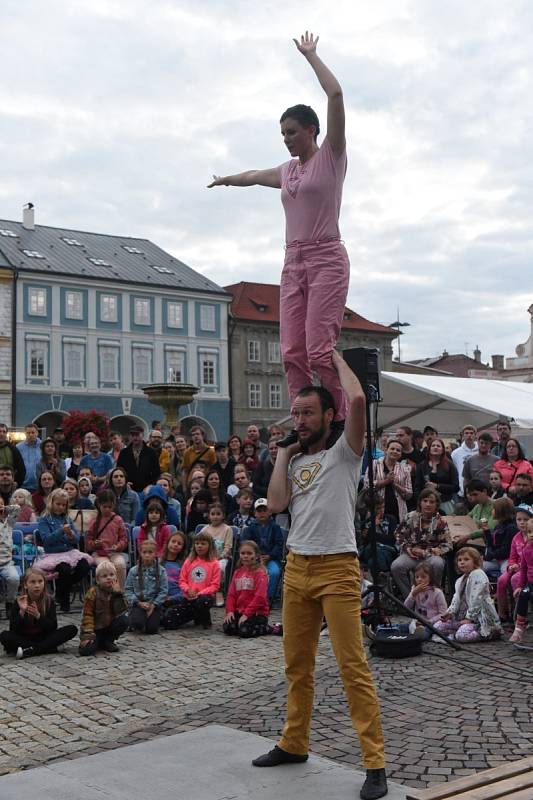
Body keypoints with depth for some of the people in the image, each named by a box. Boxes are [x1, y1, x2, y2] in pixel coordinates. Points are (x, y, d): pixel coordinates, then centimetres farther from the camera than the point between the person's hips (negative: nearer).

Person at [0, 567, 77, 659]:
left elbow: (53, 627, -11)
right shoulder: (19, 602, -8)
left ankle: (29, 650, -28)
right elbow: (13, 630, -14)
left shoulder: (49, 601, -5)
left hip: (44, 637, 2)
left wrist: (38, 616, -26)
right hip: (24, 639, -1)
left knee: (72, 629, -19)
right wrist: (21, 612, -29)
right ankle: (49, 648, -27)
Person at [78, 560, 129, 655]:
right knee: (86, 650, -27)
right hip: (95, 628, -4)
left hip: (110, 626, 4)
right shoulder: (93, 592, -11)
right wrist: (87, 634, -23)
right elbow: (87, 614, -15)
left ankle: (108, 641, 0)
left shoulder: (116, 591, -1)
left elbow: (120, 612, -15)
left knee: (124, 620, -24)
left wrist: (117, 594, -22)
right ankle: (98, 641, 9)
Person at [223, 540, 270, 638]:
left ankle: (267, 628, -2)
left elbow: (260, 597, -16)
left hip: (257, 613, -6)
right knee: (227, 628, -17)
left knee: (245, 631, -26)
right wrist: (229, 611, -5)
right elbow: (231, 594, 10)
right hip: (239, 611, 6)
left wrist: (247, 614, -19)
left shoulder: (260, 573, -8)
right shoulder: (237, 572, 13)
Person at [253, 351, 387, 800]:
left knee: (353, 667, -7)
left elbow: (357, 400, -17)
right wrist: (283, 451, 8)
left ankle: (375, 762, -2)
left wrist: (337, 358, -2)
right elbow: (276, 502, 0)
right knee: (297, 664, 16)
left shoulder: (344, 453, -1)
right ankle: (295, 744, 30)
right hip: (296, 568, 6)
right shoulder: (295, 461, 16)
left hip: (337, 569, -6)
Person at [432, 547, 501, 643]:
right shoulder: (460, 580, 18)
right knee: (437, 626, -3)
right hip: (462, 615, 9)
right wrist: (450, 613, -4)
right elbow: (456, 599, 13)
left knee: (461, 636, -32)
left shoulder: (478, 575, -12)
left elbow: (476, 599, -18)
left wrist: (469, 618, -20)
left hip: (479, 617, -9)